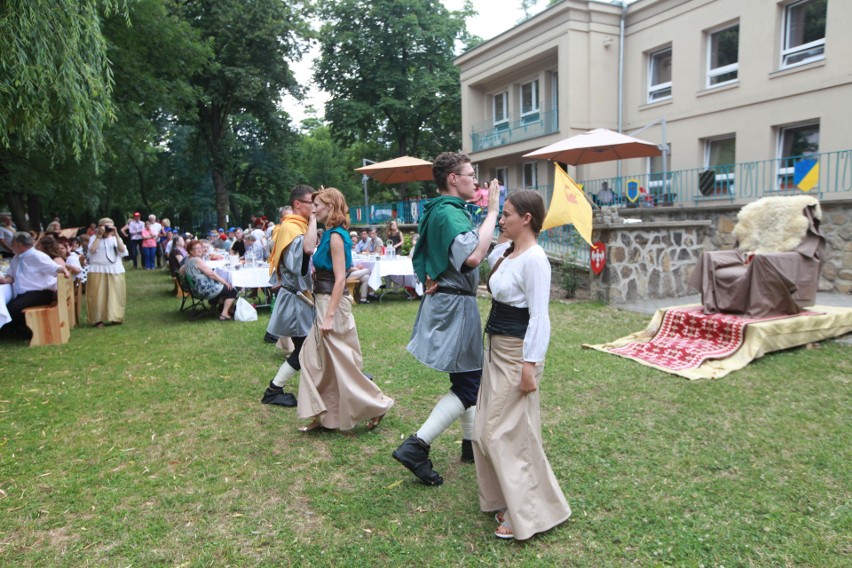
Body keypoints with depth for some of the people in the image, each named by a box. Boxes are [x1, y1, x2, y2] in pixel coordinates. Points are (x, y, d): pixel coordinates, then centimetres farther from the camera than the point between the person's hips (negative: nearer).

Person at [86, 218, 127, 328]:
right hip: (98, 271, -2)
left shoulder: (115, 238, 12)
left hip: (115, 271, 2)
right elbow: (92, 250, -12)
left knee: (115, 295, 3)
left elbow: (122, 250, -6)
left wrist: (116, 235, -8)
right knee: (98, 295, -4)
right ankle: (98, 319, 0)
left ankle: (115, 317, 12)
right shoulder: (94, 238, 6)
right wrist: (99, 236, -8)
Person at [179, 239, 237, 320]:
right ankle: (224, 314, -6)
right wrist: (225, 282, -13)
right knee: (232, 291, 0)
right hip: (206, 289, -10)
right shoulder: (197, 260, -21)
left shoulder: (187, 260, 8)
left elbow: (181, 271, 25)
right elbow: (211, 274, -21)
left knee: (222, 287, 29)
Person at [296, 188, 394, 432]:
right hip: (323, 302, 10)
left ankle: (376, 406, 13)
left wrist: (329, 316, -23)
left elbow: (340, 279, -21)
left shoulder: (336, 236, -16)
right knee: (314, 359, 13)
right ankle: (322, 415, 22)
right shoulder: (330, 234, 11)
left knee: (340, 363, -1)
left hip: (332, 303, -10)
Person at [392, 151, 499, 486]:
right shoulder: (450, 213, -19)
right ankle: (416, 447, -8)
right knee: (468, 386, -4)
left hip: (444, 302, 10)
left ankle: (471, 443, 31)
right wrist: (492, 212, -25)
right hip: (455, 306, -10)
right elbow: (473, 256, -34)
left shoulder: (438, 211, 13)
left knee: (466, 379, 19)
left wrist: (433, 278, 5)